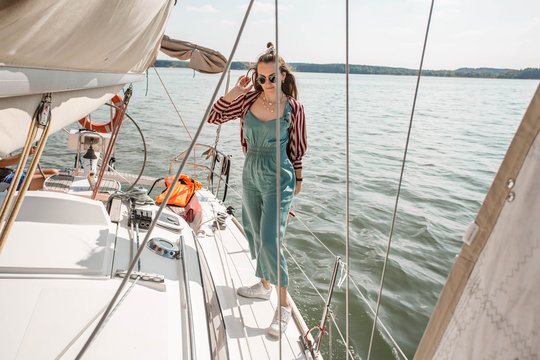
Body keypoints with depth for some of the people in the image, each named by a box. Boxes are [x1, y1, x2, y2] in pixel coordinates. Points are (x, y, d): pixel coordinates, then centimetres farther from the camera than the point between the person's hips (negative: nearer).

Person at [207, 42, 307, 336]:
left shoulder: (293, 108, -9)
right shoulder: (249, 99, 0)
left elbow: (297, 148, 1)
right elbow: (214, 116, -3)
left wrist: (297, 179, 8)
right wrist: (236, 90, -10)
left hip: (278, 179, -5)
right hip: (250, 175, 6)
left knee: (270, 240, -11)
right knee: (255, 235, 17)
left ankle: (284, 306, 5)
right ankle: (264, 285, 39)